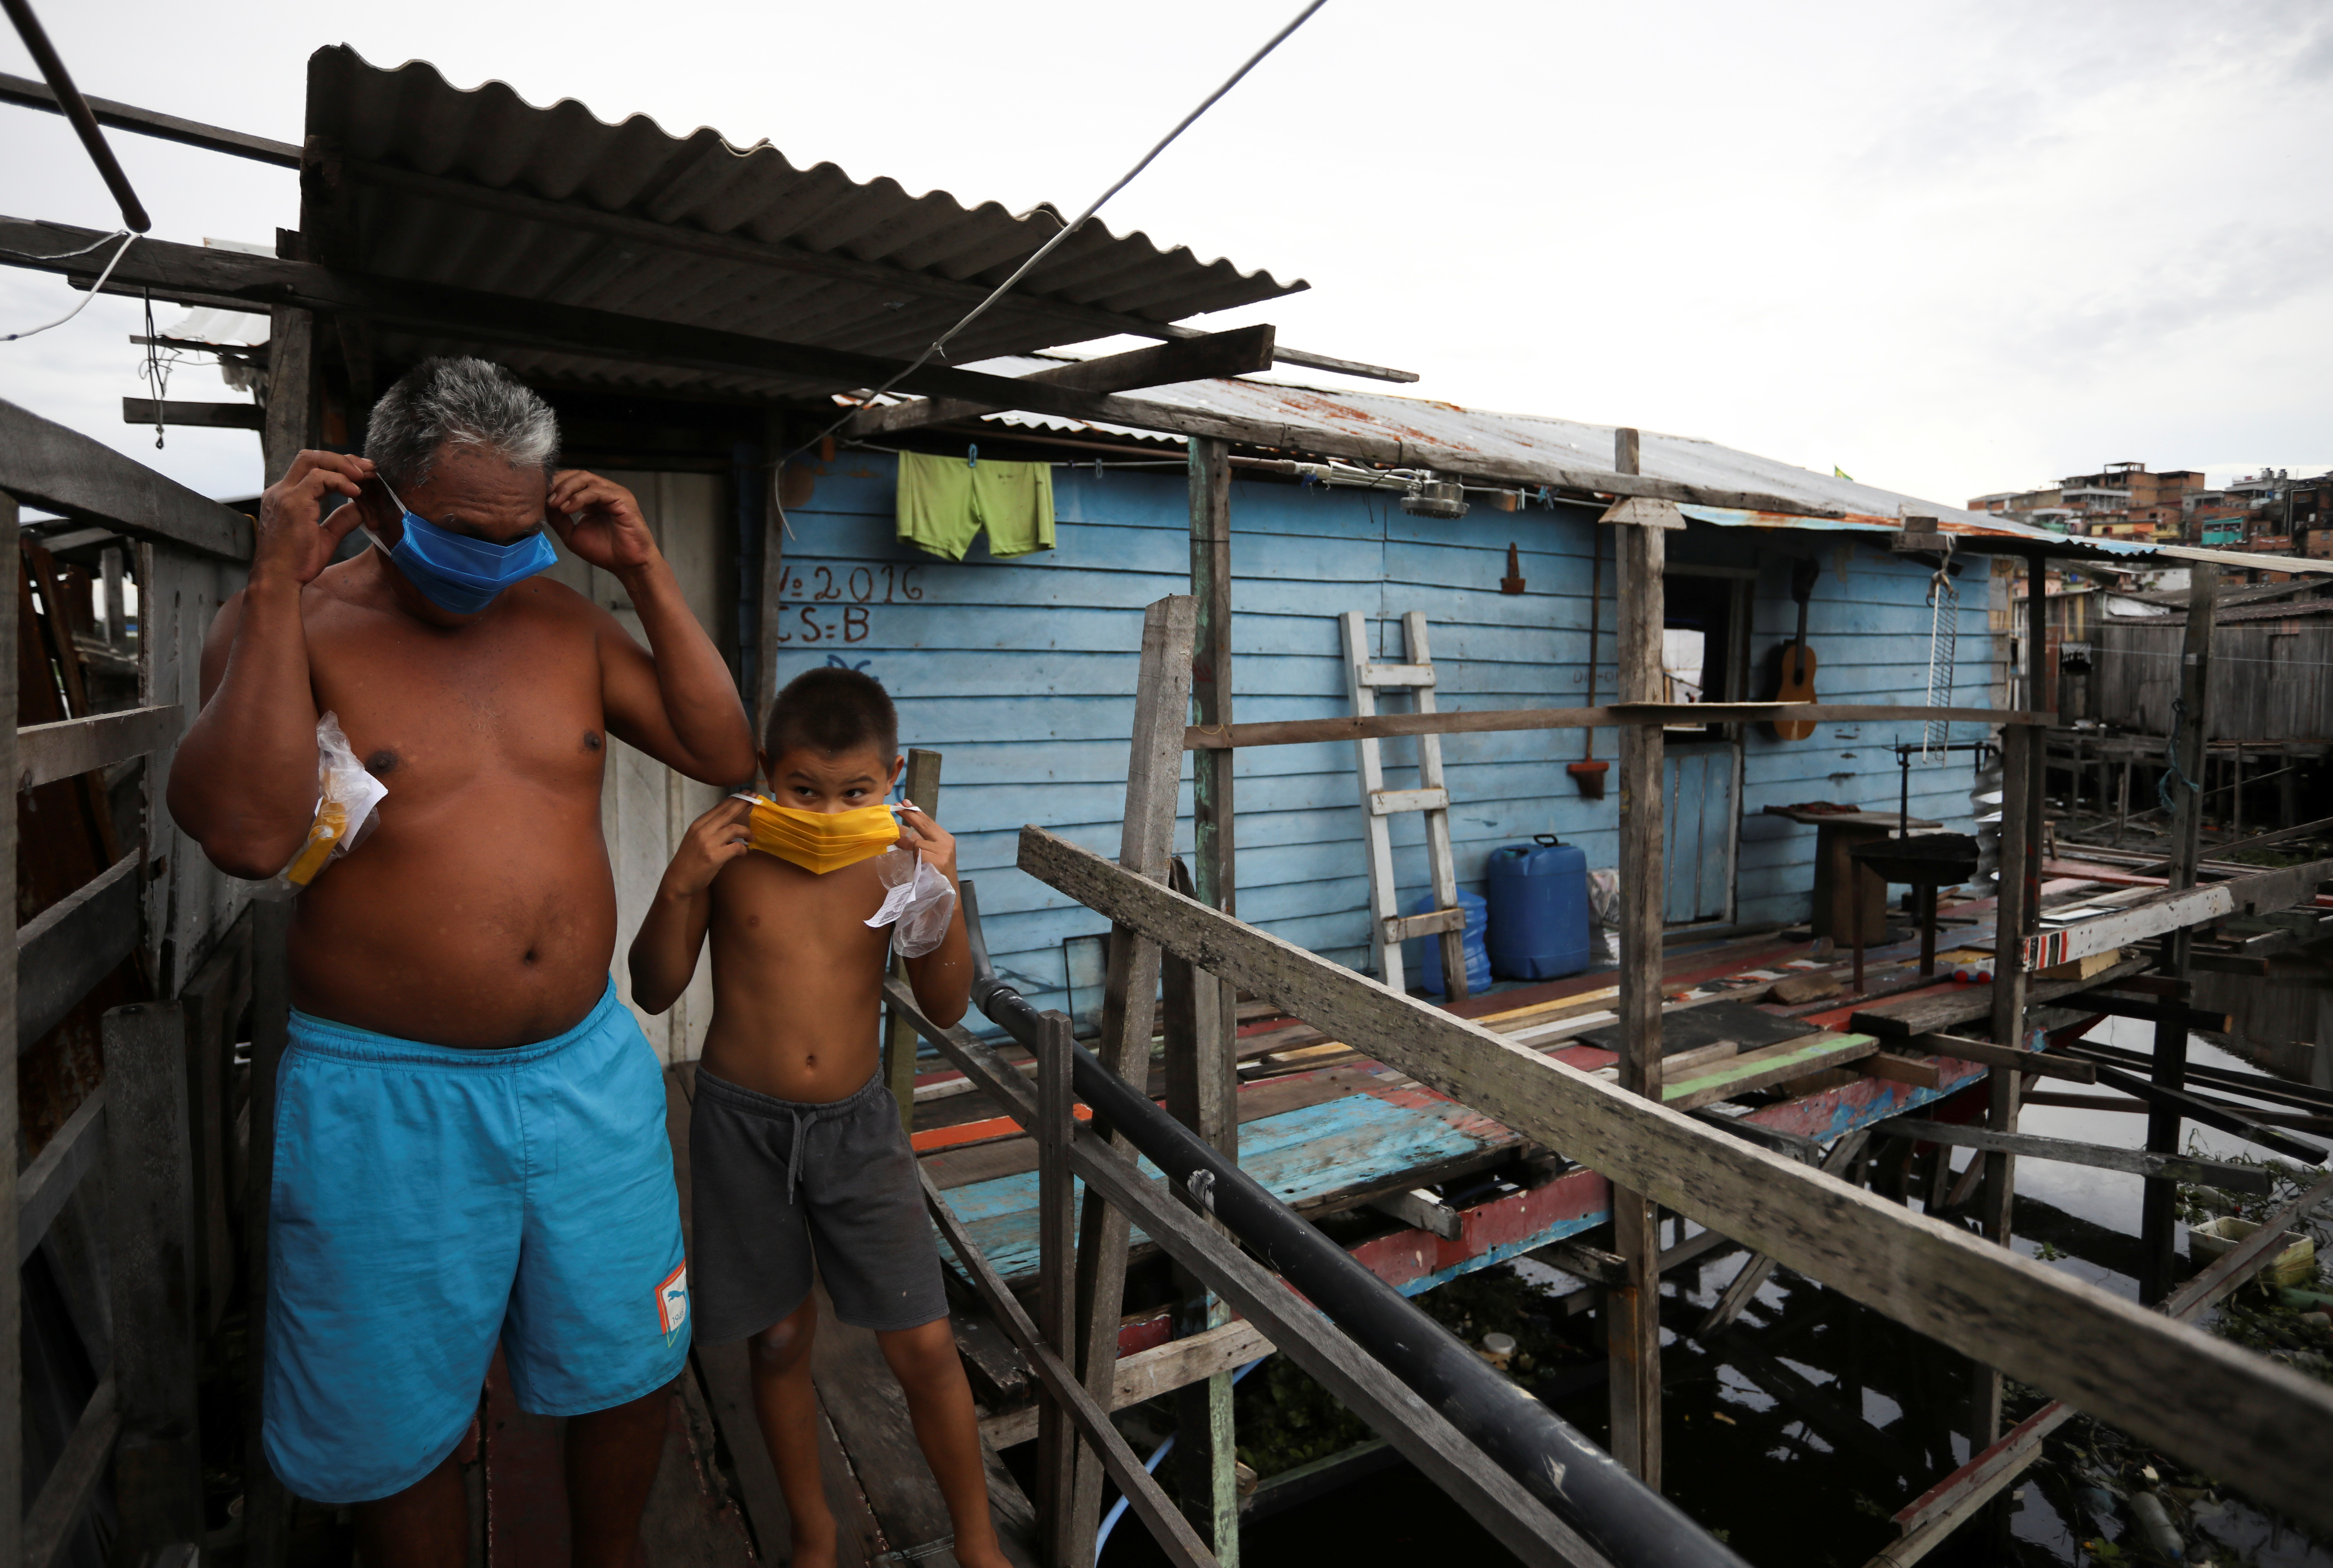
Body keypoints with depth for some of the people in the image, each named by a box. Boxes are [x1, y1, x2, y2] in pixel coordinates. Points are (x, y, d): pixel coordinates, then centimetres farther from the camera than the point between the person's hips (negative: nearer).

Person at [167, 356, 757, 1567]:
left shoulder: (563, 618, 3)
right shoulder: (290, 623, -7)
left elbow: (725, 754, -2)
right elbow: (248, 834, -23)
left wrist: (644, 573, -7)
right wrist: (278, 585, -21)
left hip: (591, 1071, 4)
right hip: (388, 1102, -3)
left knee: (627, 1369, 21)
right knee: (401, 1434, 18)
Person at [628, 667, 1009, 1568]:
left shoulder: (897, 858, -9)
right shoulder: (730, 852, -10)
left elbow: (947, 1005, -9)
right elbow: (655, 991, -5)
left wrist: (944, 896, -24)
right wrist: (680, 884, -20)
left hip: (856, 1122, 0)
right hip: (743, 1123, 0)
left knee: (923, 1346, 3)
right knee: (779, 1341, 15)